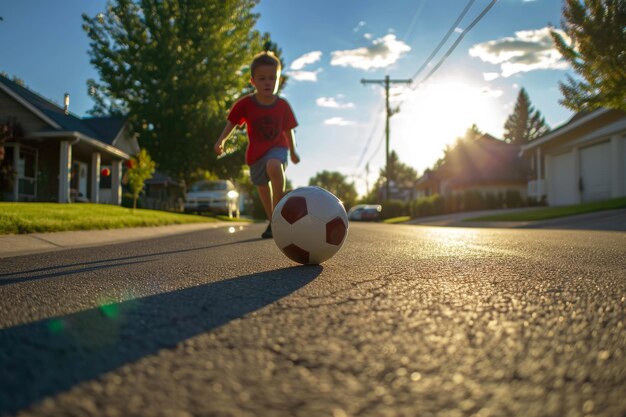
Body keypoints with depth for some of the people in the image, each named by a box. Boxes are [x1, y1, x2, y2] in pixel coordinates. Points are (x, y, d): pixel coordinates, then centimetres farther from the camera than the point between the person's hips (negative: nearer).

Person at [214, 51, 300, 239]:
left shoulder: (283, 105, -10)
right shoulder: (245, 103, -13)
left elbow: (288, 129, 3)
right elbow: (232, 122, -2)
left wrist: (293, 151, 14)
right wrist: (221, 140, -18)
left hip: (277, 148, -3)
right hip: (256, 152, 3)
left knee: (273, 166, -37)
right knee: (263, 189, 15)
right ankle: (273, 221, 37)